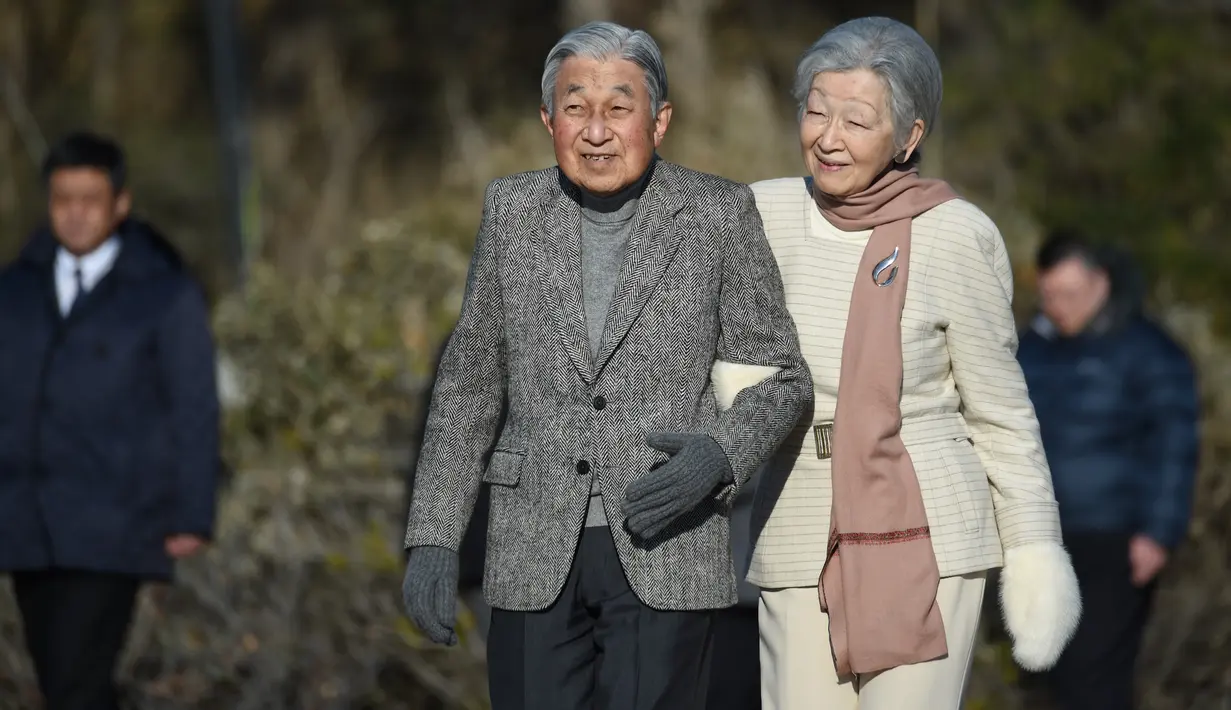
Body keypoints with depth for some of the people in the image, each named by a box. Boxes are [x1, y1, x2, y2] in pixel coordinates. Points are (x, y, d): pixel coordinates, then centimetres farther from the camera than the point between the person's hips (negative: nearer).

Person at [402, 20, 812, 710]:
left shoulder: (720, 214, -2)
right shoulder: (513, 211, 5)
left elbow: (781, 377, 3)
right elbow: (469, 380, 11)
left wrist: (720, 455, -17)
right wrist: (435, 537, 5)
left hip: (666, 555, -3)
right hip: (537, 557, 3)